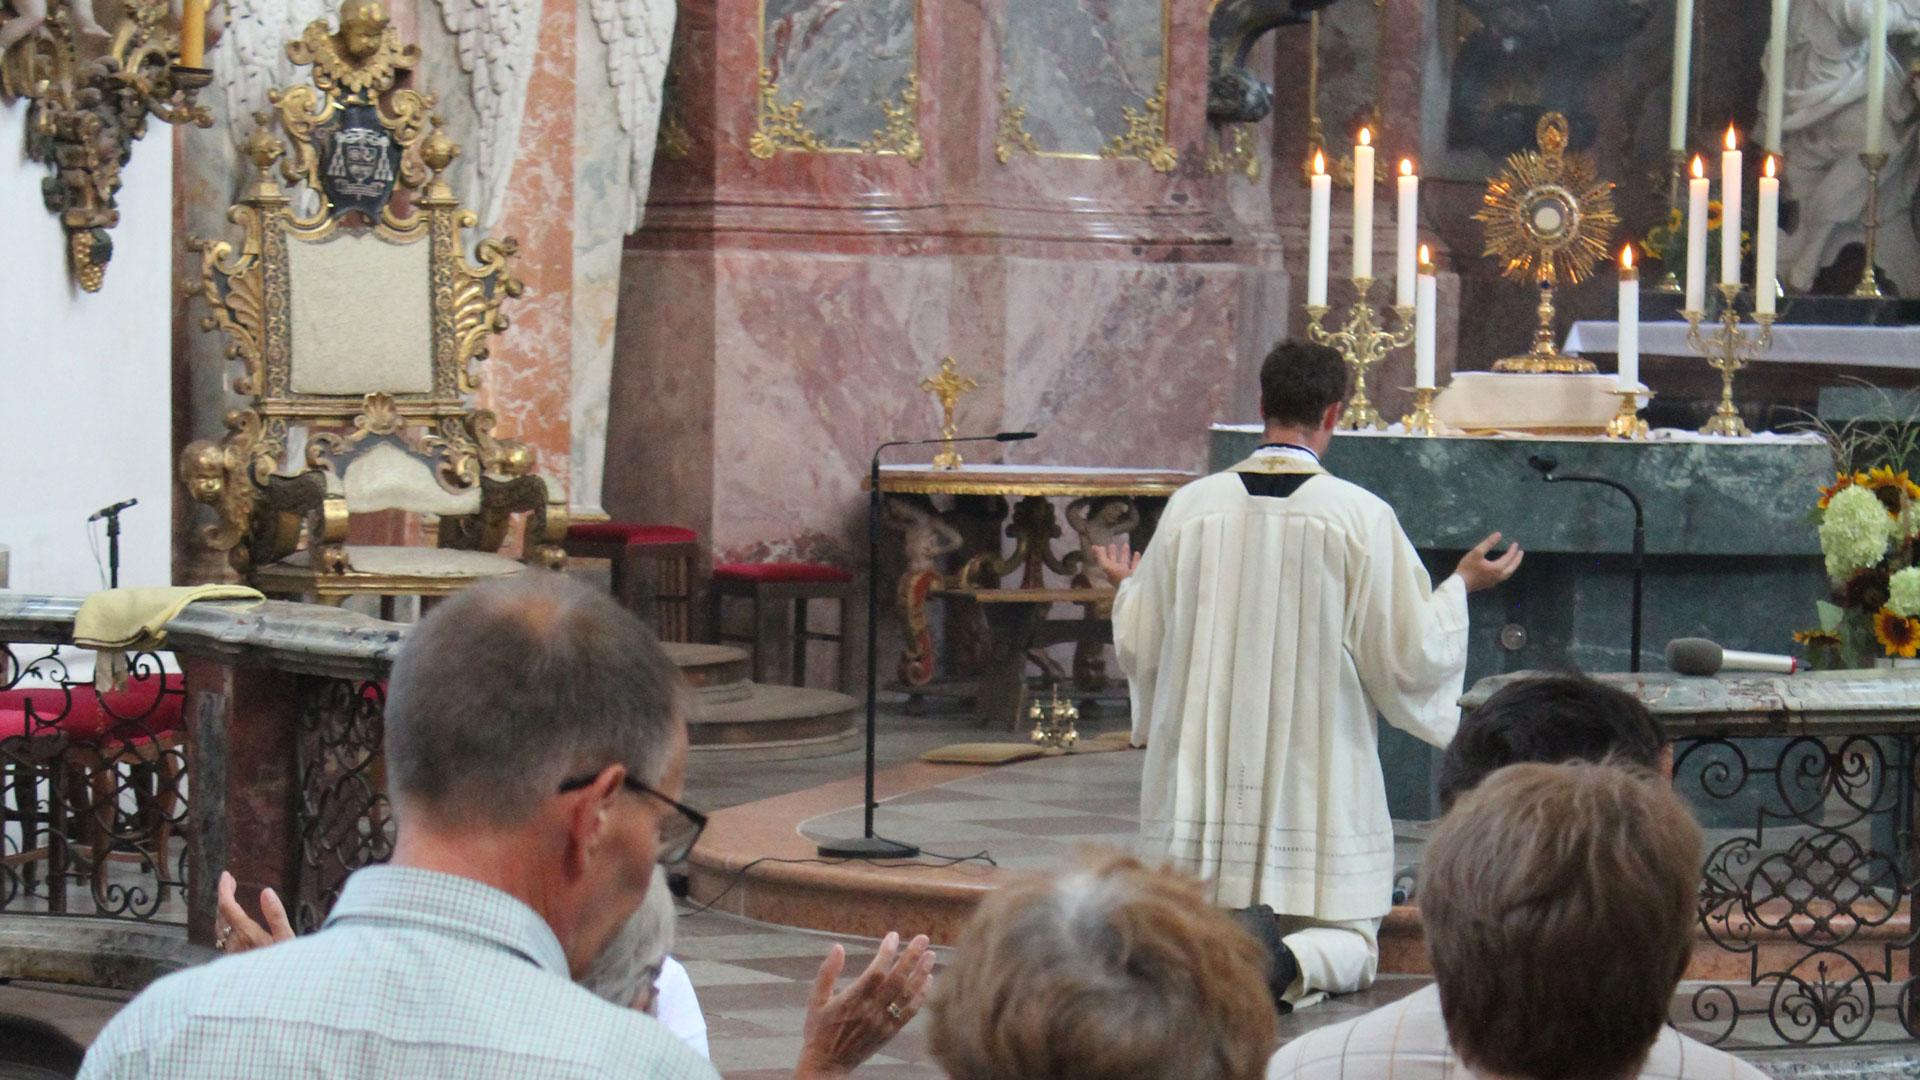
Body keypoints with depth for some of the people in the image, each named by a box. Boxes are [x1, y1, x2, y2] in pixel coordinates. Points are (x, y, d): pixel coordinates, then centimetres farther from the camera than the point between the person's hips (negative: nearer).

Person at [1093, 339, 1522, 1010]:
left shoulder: (1191, 507, -1)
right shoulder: (1361, 518, -8)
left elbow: (1141, 648, 7)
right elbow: (1410, 655, -4)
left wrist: (1129, 589, 29)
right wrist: (1461, 586, 14)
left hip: (1204, 775, 2)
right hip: (1320, 779, -2)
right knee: (1349, 946, 10)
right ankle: (1292, 960, -24)